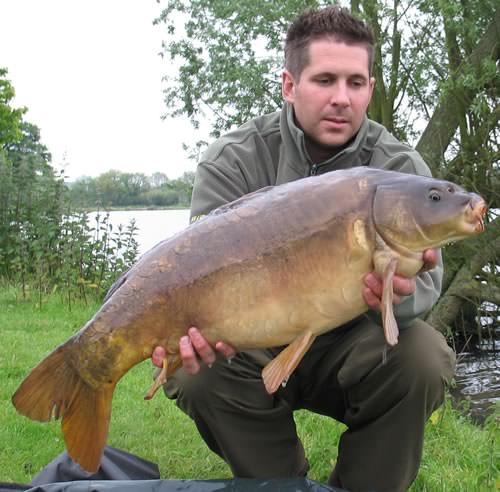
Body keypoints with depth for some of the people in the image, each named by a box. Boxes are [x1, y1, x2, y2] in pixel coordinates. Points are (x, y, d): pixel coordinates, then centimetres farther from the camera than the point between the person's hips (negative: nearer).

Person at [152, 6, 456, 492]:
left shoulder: (400, 167, -9)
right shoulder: (233, 160, -12)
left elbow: (424, 277, -15)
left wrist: (399, 294, -41)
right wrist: (196, 323, -43)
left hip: (348, 348, 1)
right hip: (257, 347, 0)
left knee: (422, 357, -28)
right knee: (195, 376, -28)